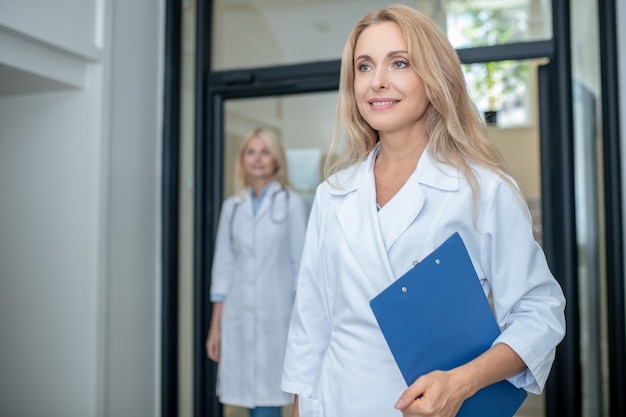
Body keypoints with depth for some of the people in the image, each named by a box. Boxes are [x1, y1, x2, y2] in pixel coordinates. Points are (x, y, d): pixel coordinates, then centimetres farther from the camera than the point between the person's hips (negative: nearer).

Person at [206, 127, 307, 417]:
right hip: (238, 316, 3)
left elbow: (301, 264, 0)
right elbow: (223, 267, 10)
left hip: (276, 314, -3)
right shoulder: (232, 206, 10)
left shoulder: (292, 203, 1)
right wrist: (215, 326, 8)